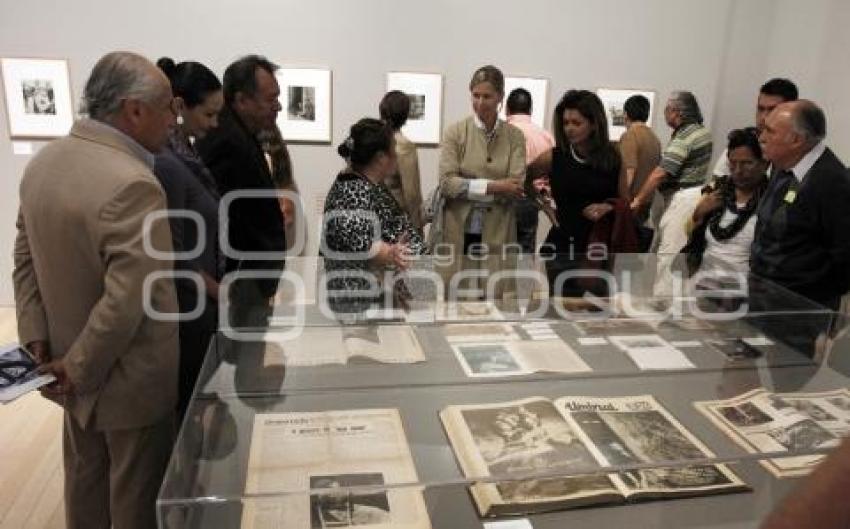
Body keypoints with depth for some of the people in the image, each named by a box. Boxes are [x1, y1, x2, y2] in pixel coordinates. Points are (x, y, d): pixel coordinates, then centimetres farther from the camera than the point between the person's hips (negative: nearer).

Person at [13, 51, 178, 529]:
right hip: (129, 377, -8)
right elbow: (127, 300, -30)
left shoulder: (44, 162, 1)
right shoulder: (134, 185, -28)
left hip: (78, 367, 8)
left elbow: (26, 258, 6)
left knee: (85, 480, 26)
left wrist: (36, 339, 3)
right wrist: (78, 368, -16)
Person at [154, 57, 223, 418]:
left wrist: (220, 289, 9)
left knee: (198, 398, 21)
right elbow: (175, 255, -21)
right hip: (185, 311, -8)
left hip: (202, 305, 8)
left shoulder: (187, 154, 5)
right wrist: (223, 294, -9)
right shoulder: (165, 165, -22)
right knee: (188, 402, 9)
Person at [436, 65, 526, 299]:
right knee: (454, 297, 2)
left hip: (497, 234, 1)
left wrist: (470, 188, -11)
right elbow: (446, 182, -9)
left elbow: (516, 187, -5)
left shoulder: (515, 136, 5)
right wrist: (493, 186, -15)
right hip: (458, 232, -1)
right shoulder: (455, 131, 1)